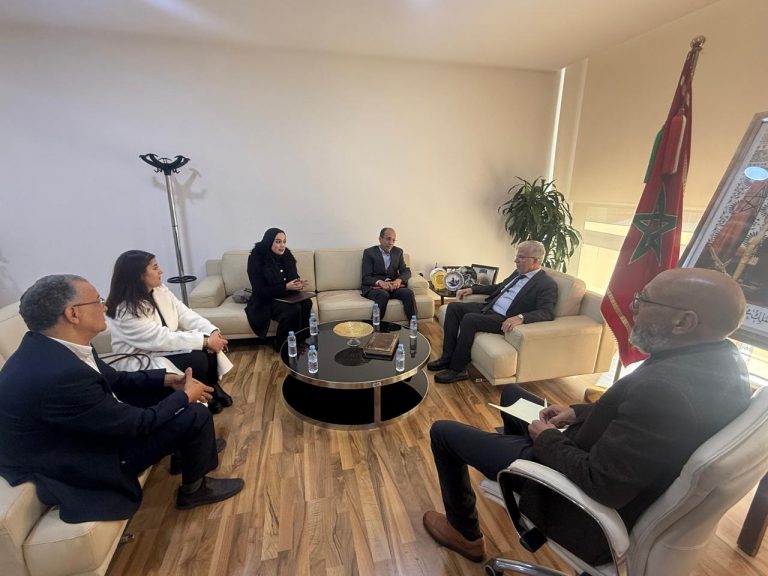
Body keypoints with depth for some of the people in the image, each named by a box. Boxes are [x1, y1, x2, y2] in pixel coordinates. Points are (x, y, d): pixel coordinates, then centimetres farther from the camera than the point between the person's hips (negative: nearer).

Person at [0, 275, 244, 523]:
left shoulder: (51, 346, -7)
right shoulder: (59, 374, -36)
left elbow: (114, 379, 7)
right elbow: (135, 424, -25)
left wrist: (169, 380, -2)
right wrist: (185, 396, -11)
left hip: (88, 428, 9)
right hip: (81, 467, -9)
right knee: (196, 416, -13)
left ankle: (192, 448, 31)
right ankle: (195, 488, 15)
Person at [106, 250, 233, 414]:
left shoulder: (160, 290, -1)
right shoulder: (125, 311, -25)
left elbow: (185, 314, -5)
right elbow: (162, 339, -30)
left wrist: (212, 331, -22)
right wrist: (205, 341, -31)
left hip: (166, 346, 7)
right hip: (141, 361, -7)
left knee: (209, 348, -15)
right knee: (197, 360, -26)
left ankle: (213, 387, 6)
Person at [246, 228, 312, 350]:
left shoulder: (286, 255, 1)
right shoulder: (256, 259, -14)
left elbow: (294, 277, 10)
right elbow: (260, 291, -17)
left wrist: (298, 284, -16)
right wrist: (286, 287, -27)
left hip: (287, 296, 5)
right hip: (266, 301, -5)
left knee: (306, 303, -26)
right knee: (293, 309, -32)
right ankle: (282, 346, -11)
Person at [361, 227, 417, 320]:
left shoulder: (398, 252, 14)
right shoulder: (369, 252, 1)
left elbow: (406, 271, 8)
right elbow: (366, 277, -6)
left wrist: (399, 280, -16)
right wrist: (380, 282, -27)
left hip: (393, 286, 4)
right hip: (374, 287, -3)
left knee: (409, 292, -25)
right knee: (383, 295, -36)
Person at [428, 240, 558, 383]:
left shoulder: (547, 284, -9)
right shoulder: (518, 273, 16)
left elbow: (547, 313, -22)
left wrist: (520, 317, -38)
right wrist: (472, 289, 21)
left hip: (505, 319, -9)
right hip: (489, 307, 9)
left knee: (469, 319, -30)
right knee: (453, 307, -3)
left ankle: (458, 369, -14)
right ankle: (447, 357, -2)